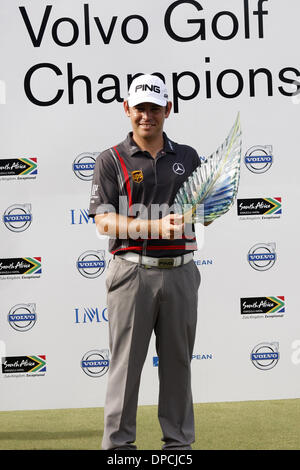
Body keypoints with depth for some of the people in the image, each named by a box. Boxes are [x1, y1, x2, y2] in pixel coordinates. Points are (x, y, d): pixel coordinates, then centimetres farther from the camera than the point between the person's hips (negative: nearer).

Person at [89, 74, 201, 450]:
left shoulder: (188, 158, 13)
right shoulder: (111, 161, 2)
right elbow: (104, 222, -8)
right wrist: (157, 226, -21)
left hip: (180, 272, 3)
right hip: (133, 272, -3)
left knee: (178, 360, 9)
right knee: (126, 361, -1)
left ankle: (179, 440, 18)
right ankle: (118, 442, 4)